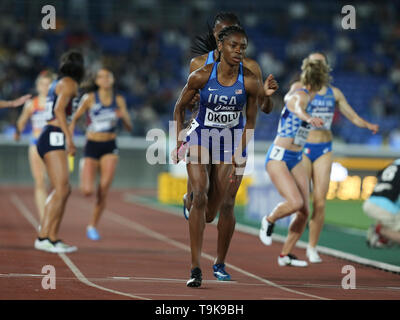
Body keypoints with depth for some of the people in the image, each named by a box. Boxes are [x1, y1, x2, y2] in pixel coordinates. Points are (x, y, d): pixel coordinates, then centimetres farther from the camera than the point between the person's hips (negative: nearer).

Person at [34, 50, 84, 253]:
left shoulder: (57, 83, 21)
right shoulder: (69, 84, -5)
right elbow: (59, 109, -19)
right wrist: (69, 137, -23)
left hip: (47, 138, 10)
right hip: (54, 138, -10)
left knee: (64, 190, 11)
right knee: (61, 189, -16)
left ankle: (53, 237, 8)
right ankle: (43, 238, -23)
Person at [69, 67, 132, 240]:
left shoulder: (119, 100, 3)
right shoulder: (89, 98, -5)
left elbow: (129, 127, 5)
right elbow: (75, 118, 4)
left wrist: (124, 116, -16)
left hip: (110, 148, 2)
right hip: (92, 147, -2)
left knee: (103, 192, -10)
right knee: (87, 191, -13)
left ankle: (93, 225, 8)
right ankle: (84, 175, 25)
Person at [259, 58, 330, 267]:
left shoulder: (306, 96, 9)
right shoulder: (299, 96, -16)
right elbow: (297, 109, -42)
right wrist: (308, 118, -64)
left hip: (295, 160, 9)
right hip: (278, 158, -9)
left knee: (304, 212, 0)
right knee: (295, 203, -25)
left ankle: (285, 255, 14)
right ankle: (268, 221, 5)